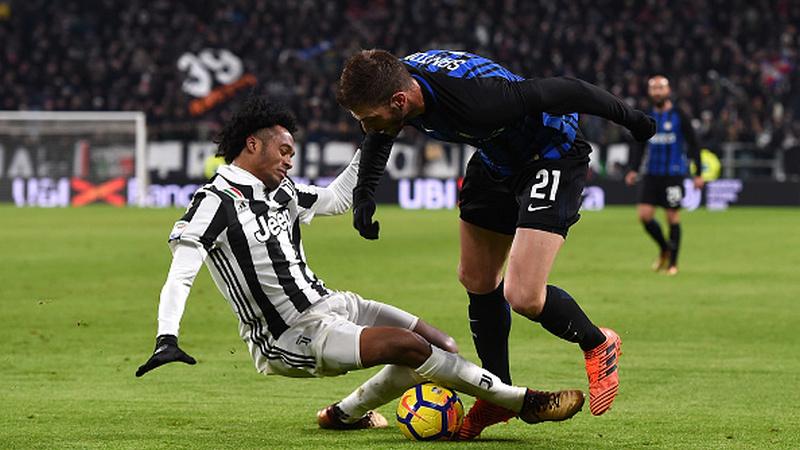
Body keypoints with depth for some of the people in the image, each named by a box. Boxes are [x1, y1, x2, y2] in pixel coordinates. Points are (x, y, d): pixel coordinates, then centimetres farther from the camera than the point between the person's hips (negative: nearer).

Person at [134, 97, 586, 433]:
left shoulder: (281, 192, 12)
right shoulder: (217, 201, -12)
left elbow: (335, 199, 27)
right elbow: (182, 270, -20)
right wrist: (167, 339, -32)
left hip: (329, 304, 9)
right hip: (290, 337, -9)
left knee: (443, 347, -1)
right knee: (409, 346, -24)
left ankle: (346, 413, 15)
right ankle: (523, 401, -15)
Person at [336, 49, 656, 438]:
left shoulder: (474, 100, -41)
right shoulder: (394, 82, -17)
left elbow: (560, 92, -29)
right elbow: (378, 137, 9)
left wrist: (627, 117, -16)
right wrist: (364, 194, -1)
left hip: (553, 156, -8)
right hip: (495, 160, 8)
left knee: (523, 297, -16)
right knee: (476, 281, 12)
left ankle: (597, 345, 13)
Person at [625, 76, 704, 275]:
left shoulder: (680, 117, -3)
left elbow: (693, 145, 0)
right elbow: (639, 145, 15)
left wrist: (698, 173, -4)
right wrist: (634, 170, 3)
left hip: (673, 174, -4)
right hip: (652, 174, 4)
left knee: (673, 217, -1)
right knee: (644, 214, -7)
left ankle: (673, 263, 11)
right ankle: (664, 249, 18)